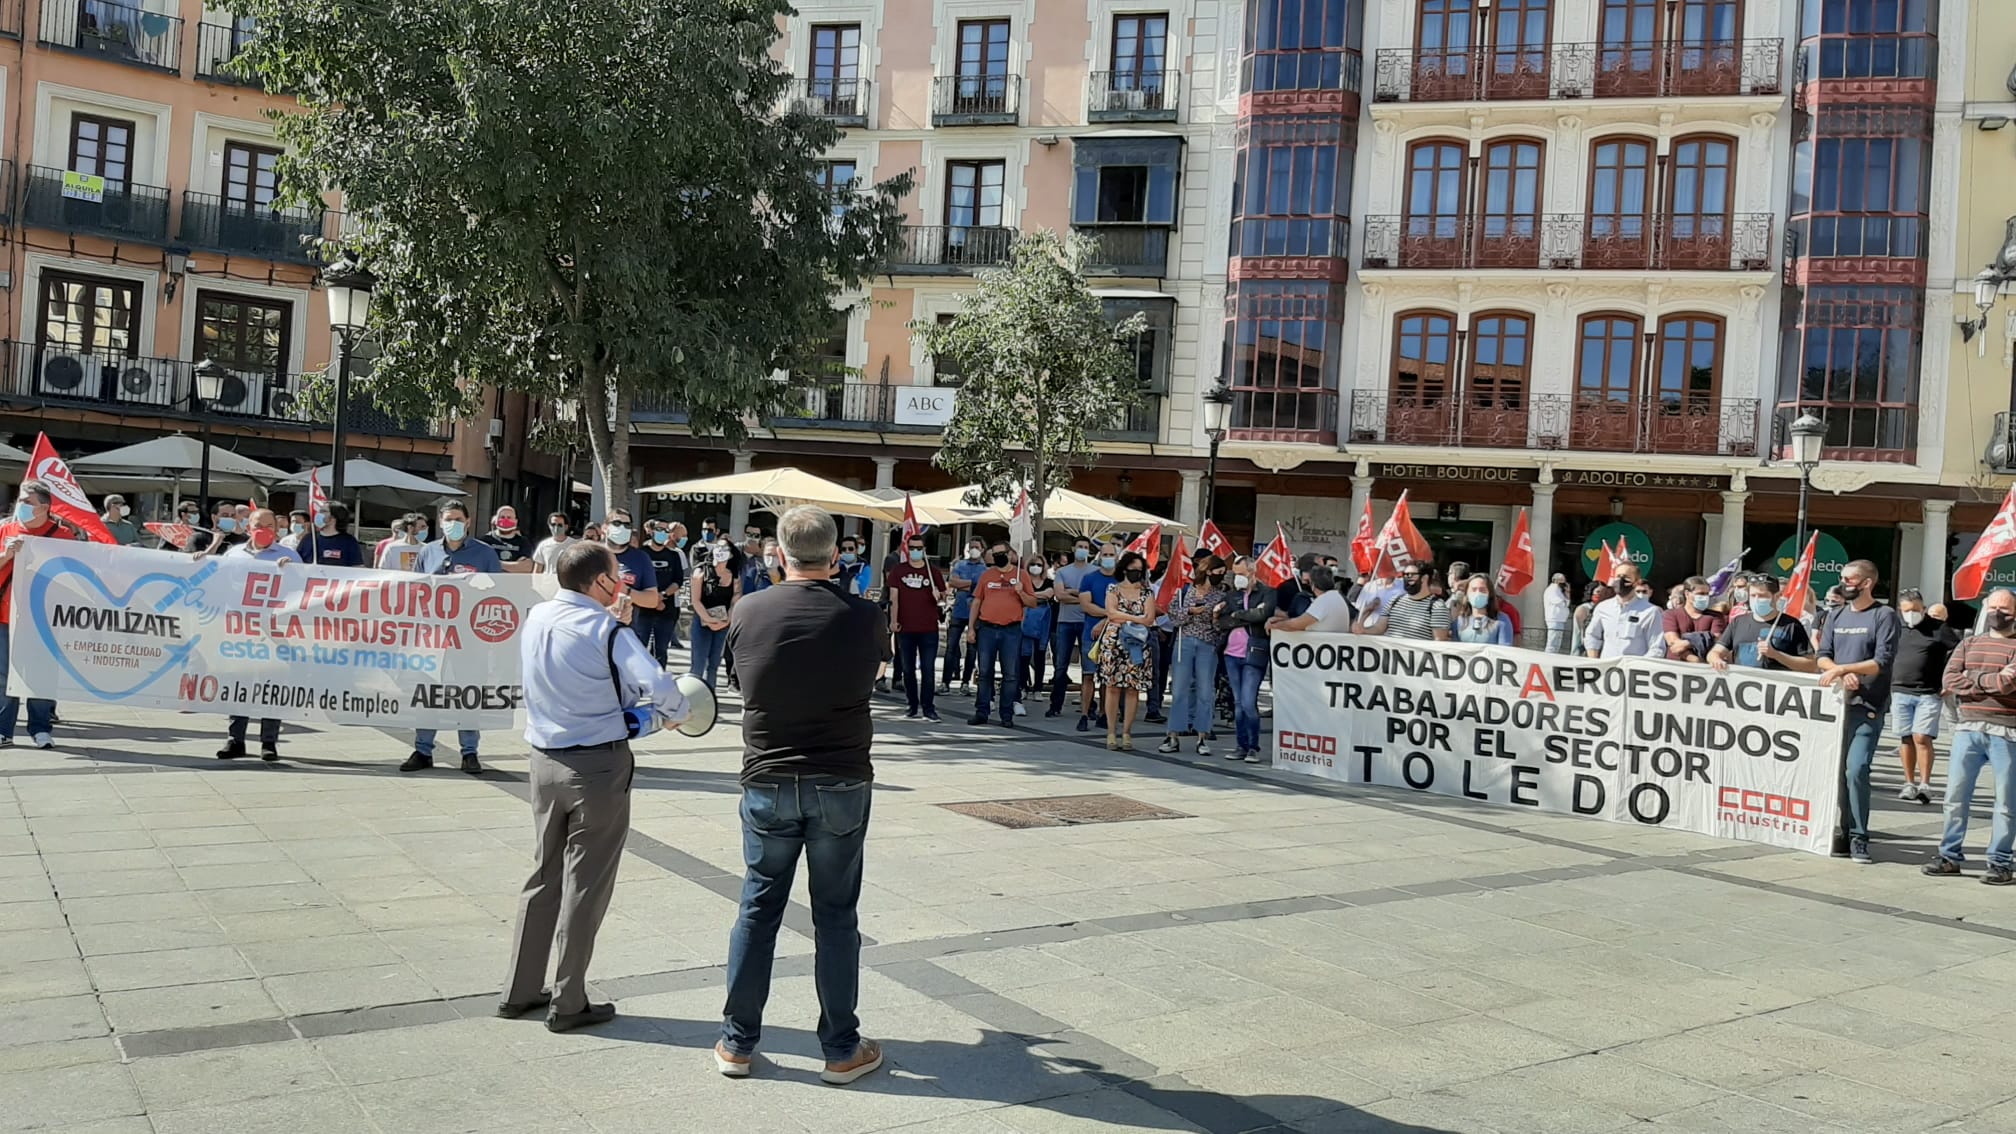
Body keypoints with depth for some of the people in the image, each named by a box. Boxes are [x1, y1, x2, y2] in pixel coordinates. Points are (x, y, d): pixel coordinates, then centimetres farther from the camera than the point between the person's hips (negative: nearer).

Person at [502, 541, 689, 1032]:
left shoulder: (535, 618, 2)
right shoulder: (605, 629, -17)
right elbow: (657, 684, -26)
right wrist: (675, 714, -6)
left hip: (545, 759, 6)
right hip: (599, 765, -6)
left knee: (543, 874, 18)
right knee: (585, 884, 4)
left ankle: (520, 990, 25)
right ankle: (567, 1003, 12)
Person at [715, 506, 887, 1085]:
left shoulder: (748, 613, -7)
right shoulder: (863, 617, -9)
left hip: (767, 782, 1)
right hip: (842, 782, -1)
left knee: (758, 909, 12)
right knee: (835, 915, 8)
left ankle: (737, 1042, 21)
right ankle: (841, 1049, 16)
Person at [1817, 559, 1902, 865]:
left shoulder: (1884, 616, -1)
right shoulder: (1835, 616, 16)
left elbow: (1882, 662, -10)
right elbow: (1823, 656, 8)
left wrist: (1841, 669, -17)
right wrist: (1843, 676, -11)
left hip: (1867, 707, -6)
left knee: (1856, 769, -14)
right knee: (1834, 769, 6)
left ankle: (1858, 838, -7)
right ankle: (1841, 831, 15)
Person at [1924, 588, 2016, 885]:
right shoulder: (1968, 644, 15)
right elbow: (1948, 681, 1)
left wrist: (1972, 678, -4)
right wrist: (1990, 680, -8)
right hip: (1968, 729, 4)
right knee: (1956, 795, 4)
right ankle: (1950, 855, 12)